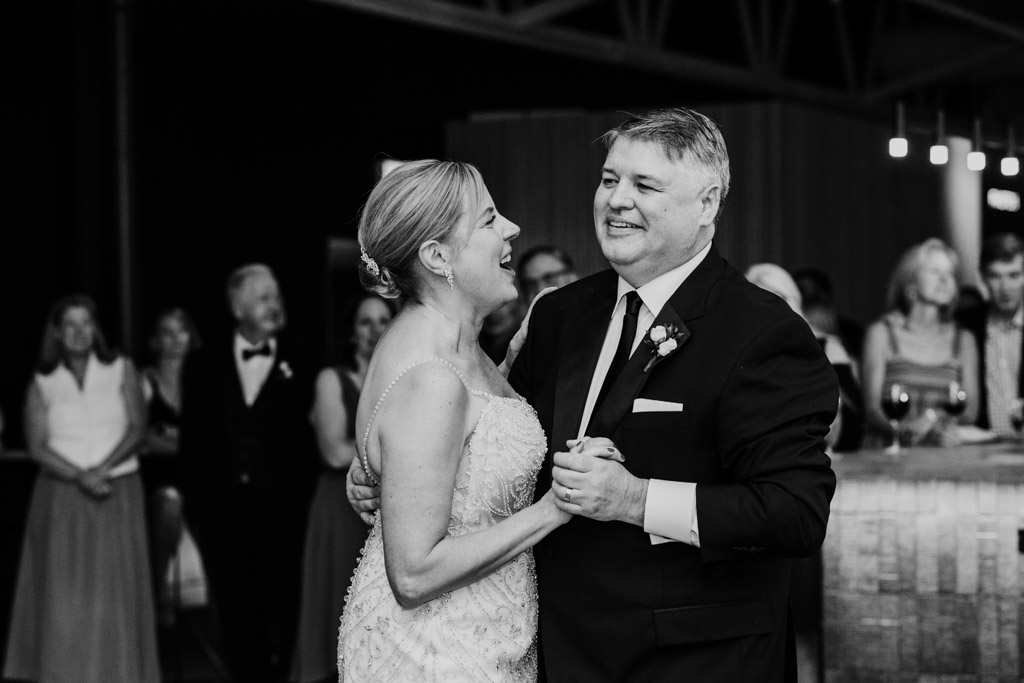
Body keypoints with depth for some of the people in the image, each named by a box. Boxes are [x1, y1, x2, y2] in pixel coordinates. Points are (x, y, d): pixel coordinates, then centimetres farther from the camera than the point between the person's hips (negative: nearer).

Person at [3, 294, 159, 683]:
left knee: (115, 590, -2)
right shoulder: (42, 383, 6)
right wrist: (79, 476, -16)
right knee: (64, 591, -4)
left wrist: (103, 467, -16)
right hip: (61, 495, 0)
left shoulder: (121, 370, 5)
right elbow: (36, 446, -1)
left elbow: (137, 428, -2)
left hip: (117, 495, 0)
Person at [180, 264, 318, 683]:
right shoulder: (204, 365, 7)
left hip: (279, 509, -2)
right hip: (221, 509, 2)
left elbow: (309, 441, 0)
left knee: (279, 614, -1)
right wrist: (195, 505, 1)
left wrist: (299, 501, -7)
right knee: (235, 614, 7)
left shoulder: (298, 367, 2)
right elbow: (191, 440, 7)